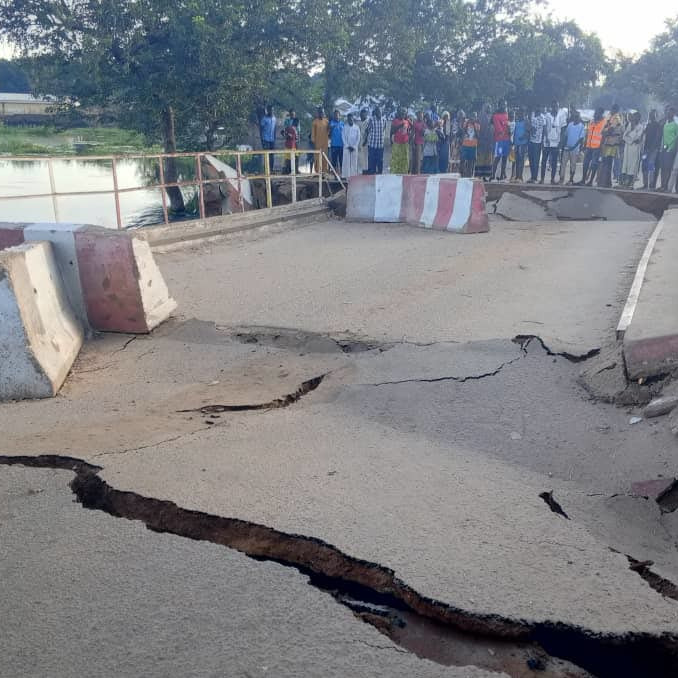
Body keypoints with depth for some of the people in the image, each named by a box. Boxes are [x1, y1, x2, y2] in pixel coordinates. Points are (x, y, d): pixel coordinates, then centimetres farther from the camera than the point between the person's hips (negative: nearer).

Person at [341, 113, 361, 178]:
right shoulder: (345, 127, 5)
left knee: (354, 162, -2)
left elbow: (358, 138, 4)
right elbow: (343, 137, 2)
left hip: (354, 147, 1)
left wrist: (354, 146, -5)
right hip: (346, 147, 0)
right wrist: (347, 146, -7)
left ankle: (353, 176, -1)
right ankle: (346, 176, -5)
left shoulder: (357, 127, 6)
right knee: (346, 162, -6)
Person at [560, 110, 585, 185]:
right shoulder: (569, 124, 8)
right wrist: (564, 145, 2)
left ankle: (571, 179, 10)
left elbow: (581, 138, -8)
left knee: (573, 165, 2)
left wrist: (574, 147, -14)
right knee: (563, 163, -1)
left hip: (575, 149, -4)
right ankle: (561, 179, 2)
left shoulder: (582, 126, -4)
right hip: (566, 148, 4)